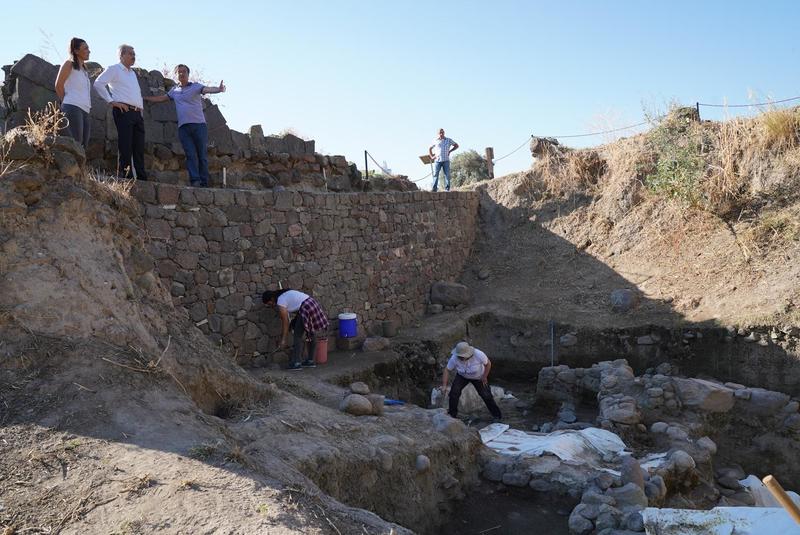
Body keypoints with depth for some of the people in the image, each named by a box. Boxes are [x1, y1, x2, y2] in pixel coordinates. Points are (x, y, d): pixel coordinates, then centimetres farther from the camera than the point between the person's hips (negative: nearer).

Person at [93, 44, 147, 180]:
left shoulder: (133, 73, 27)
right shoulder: (114, 69, 4)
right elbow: (98, 84, -7)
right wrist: (111, 101, -11)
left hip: (137, 113, 7)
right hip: (124, 112, -7)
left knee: (139, 147, 3)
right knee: (125, 147, -12)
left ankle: (142, 178, 4)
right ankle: (124, 177, -11)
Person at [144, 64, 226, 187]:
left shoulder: (195, 86, 7)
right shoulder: (174, 90, 21)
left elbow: (207, 89, -11)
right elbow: (161, 98, 34)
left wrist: (218, 89, -32)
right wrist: (143, 98, 36)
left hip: (199, 125, -3)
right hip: (183, 127, 3)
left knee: (202, 155, -4)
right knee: (191, 155, -8)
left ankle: (204, 183, -3)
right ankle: (195, 181, -16)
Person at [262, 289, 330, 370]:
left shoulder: (280, 302, -7)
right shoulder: (285, 294, 19)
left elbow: (285, 322, -6)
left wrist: (283, 339, 0)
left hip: (306, 309, -10)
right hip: (313, 305, 10)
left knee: (298, 336, -2)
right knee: (311, 334, 15)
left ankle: (296, 363, 0)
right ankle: (310, 361, 22)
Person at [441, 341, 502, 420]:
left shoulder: (478, 355, -37)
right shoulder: (454, 358, -33)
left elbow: (488, 363, -19)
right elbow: (447, 370, -22)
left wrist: (484, 377, -13)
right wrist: (444, 385, -29)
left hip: (478, 377, -1)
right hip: (462, 376, 1)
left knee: (486, 395, 2)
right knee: (454, 392, -18)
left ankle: (497, 414, 26)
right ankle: (452, 414, 0)